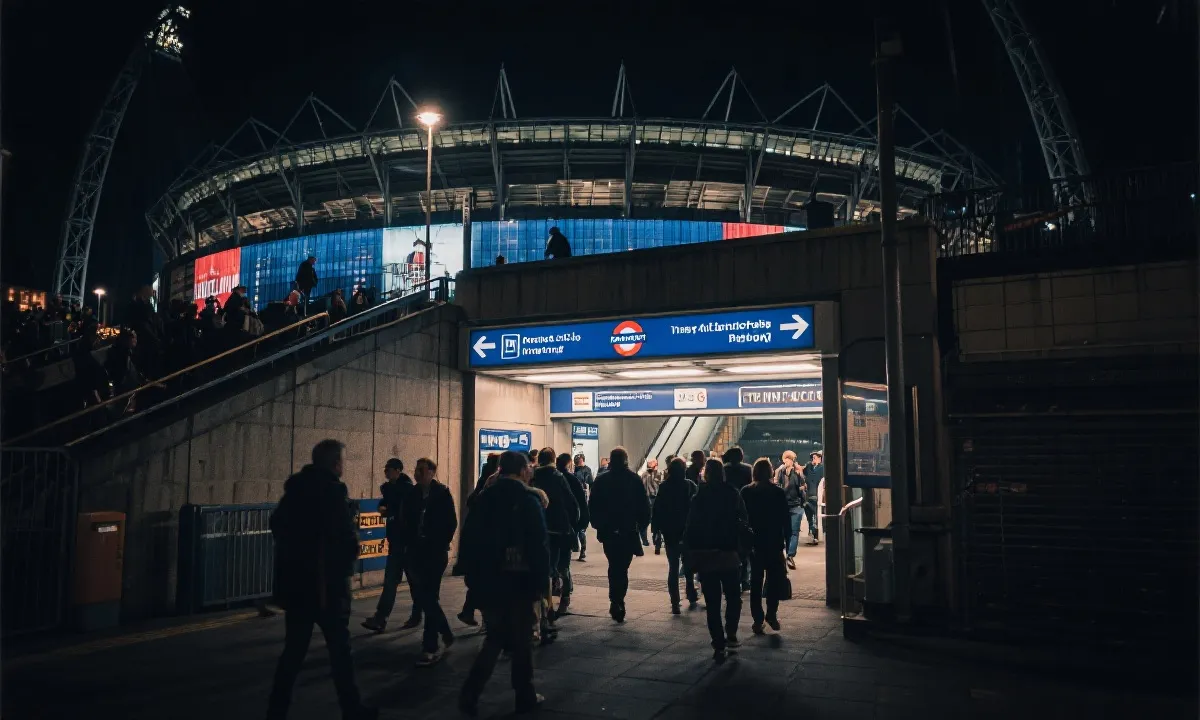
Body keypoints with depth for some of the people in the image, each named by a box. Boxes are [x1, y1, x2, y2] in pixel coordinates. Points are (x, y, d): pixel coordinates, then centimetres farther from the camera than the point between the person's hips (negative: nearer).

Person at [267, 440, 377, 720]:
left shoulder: (294, 490, 8)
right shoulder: (332, 490, -15)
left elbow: (277, 526, 19)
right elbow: (346, 538, -20)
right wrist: (346, 565, -2)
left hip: (294, 582, 7)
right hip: (327, 584, -7)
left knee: (293, 650, 13)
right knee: (339, 648, 6)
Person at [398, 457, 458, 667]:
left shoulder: (442, 494, -4)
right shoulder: (412, 495, 6)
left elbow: (451, 523, -4)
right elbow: (404, 522, 8)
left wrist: (442, 546, -10)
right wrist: (407, 544, -3)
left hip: (435, 553, -5)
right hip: (415, 552, 5)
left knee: (429, 598, -6)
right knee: (421, 597, 7)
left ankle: (431, 648, 3)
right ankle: (445, 633, 25)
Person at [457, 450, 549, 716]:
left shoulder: (482, 499, 3)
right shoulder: (528, 502, -10)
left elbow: (468, 542, 5)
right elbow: (538, 547, -14)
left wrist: (472, 578, 11)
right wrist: (540, 581, -5)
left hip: (488, 582, 4)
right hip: (518, 582, -4)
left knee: (494, 637, 16)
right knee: (522, 641, 10)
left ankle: (470, 694, 6)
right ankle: (525, 697, 19)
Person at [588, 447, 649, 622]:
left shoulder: (601, 479, -1)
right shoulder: (635, 479, -3)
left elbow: (593, 505, 1)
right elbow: (644, 506, -3)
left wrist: (597, 524, 10)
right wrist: (641, 523, 7)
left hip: (607, 530, 1)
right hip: (629, 530, -1)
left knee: (614, 566, 13)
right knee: (622, 567, 5)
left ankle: (615, 601, 5)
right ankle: (618, 601, -3)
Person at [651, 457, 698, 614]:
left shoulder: (664, 487, -2)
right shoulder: (690, 486, -5)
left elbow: (657, 509, -3)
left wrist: (656, 528, 4)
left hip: (670, 532, 1)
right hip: (688, 531, -1)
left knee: (673, 567, 5)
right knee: (688, 565, 15)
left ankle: (675, 604, -1)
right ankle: (692, 598, 15)